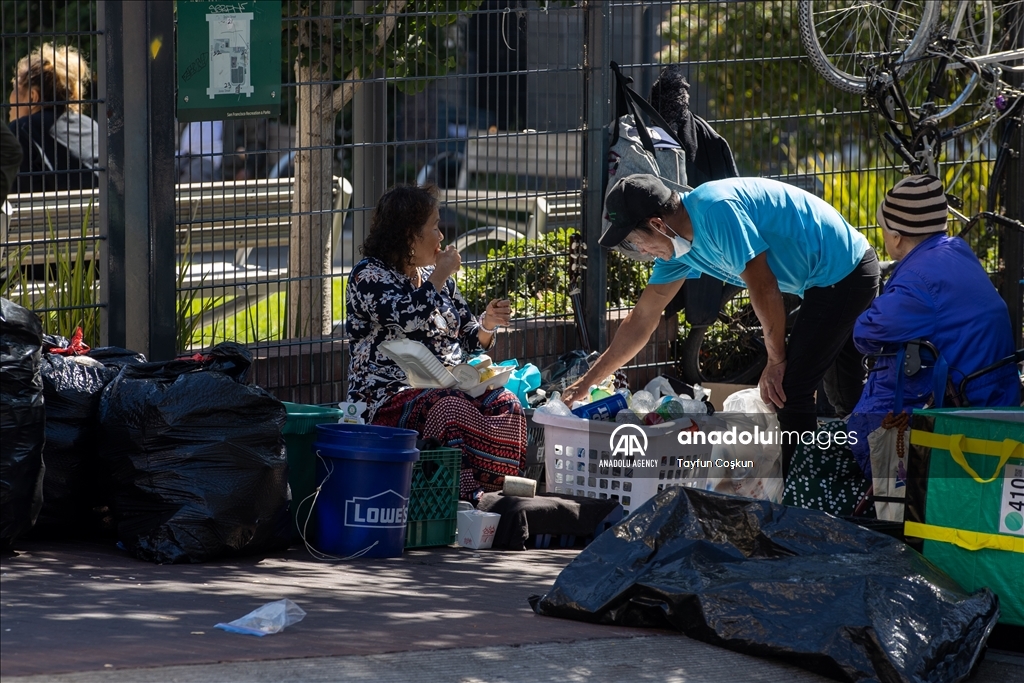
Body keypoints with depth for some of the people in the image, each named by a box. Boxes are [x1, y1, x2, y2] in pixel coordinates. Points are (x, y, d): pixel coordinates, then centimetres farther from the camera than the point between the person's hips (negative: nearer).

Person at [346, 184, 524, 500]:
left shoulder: (436, 277, 21)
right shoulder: (369, 275, -1)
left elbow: (470, 340, 26)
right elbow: (406, 319, -21)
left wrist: (488, 324, 2)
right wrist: (440, 275, -7)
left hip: (447, 387, 7)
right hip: (389, 397, -7)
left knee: (506, 406, -23)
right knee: (452, 411, -37)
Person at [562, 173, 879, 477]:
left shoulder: (716, 211, -27)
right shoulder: (677, 245, 4)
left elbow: (763, 288, -23)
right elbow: (642, 319, 12)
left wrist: (776, 360, -11)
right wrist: (589, 380, 16)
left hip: (840, 275, -10)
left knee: (789, 391, -9)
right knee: (850, 391, 21)